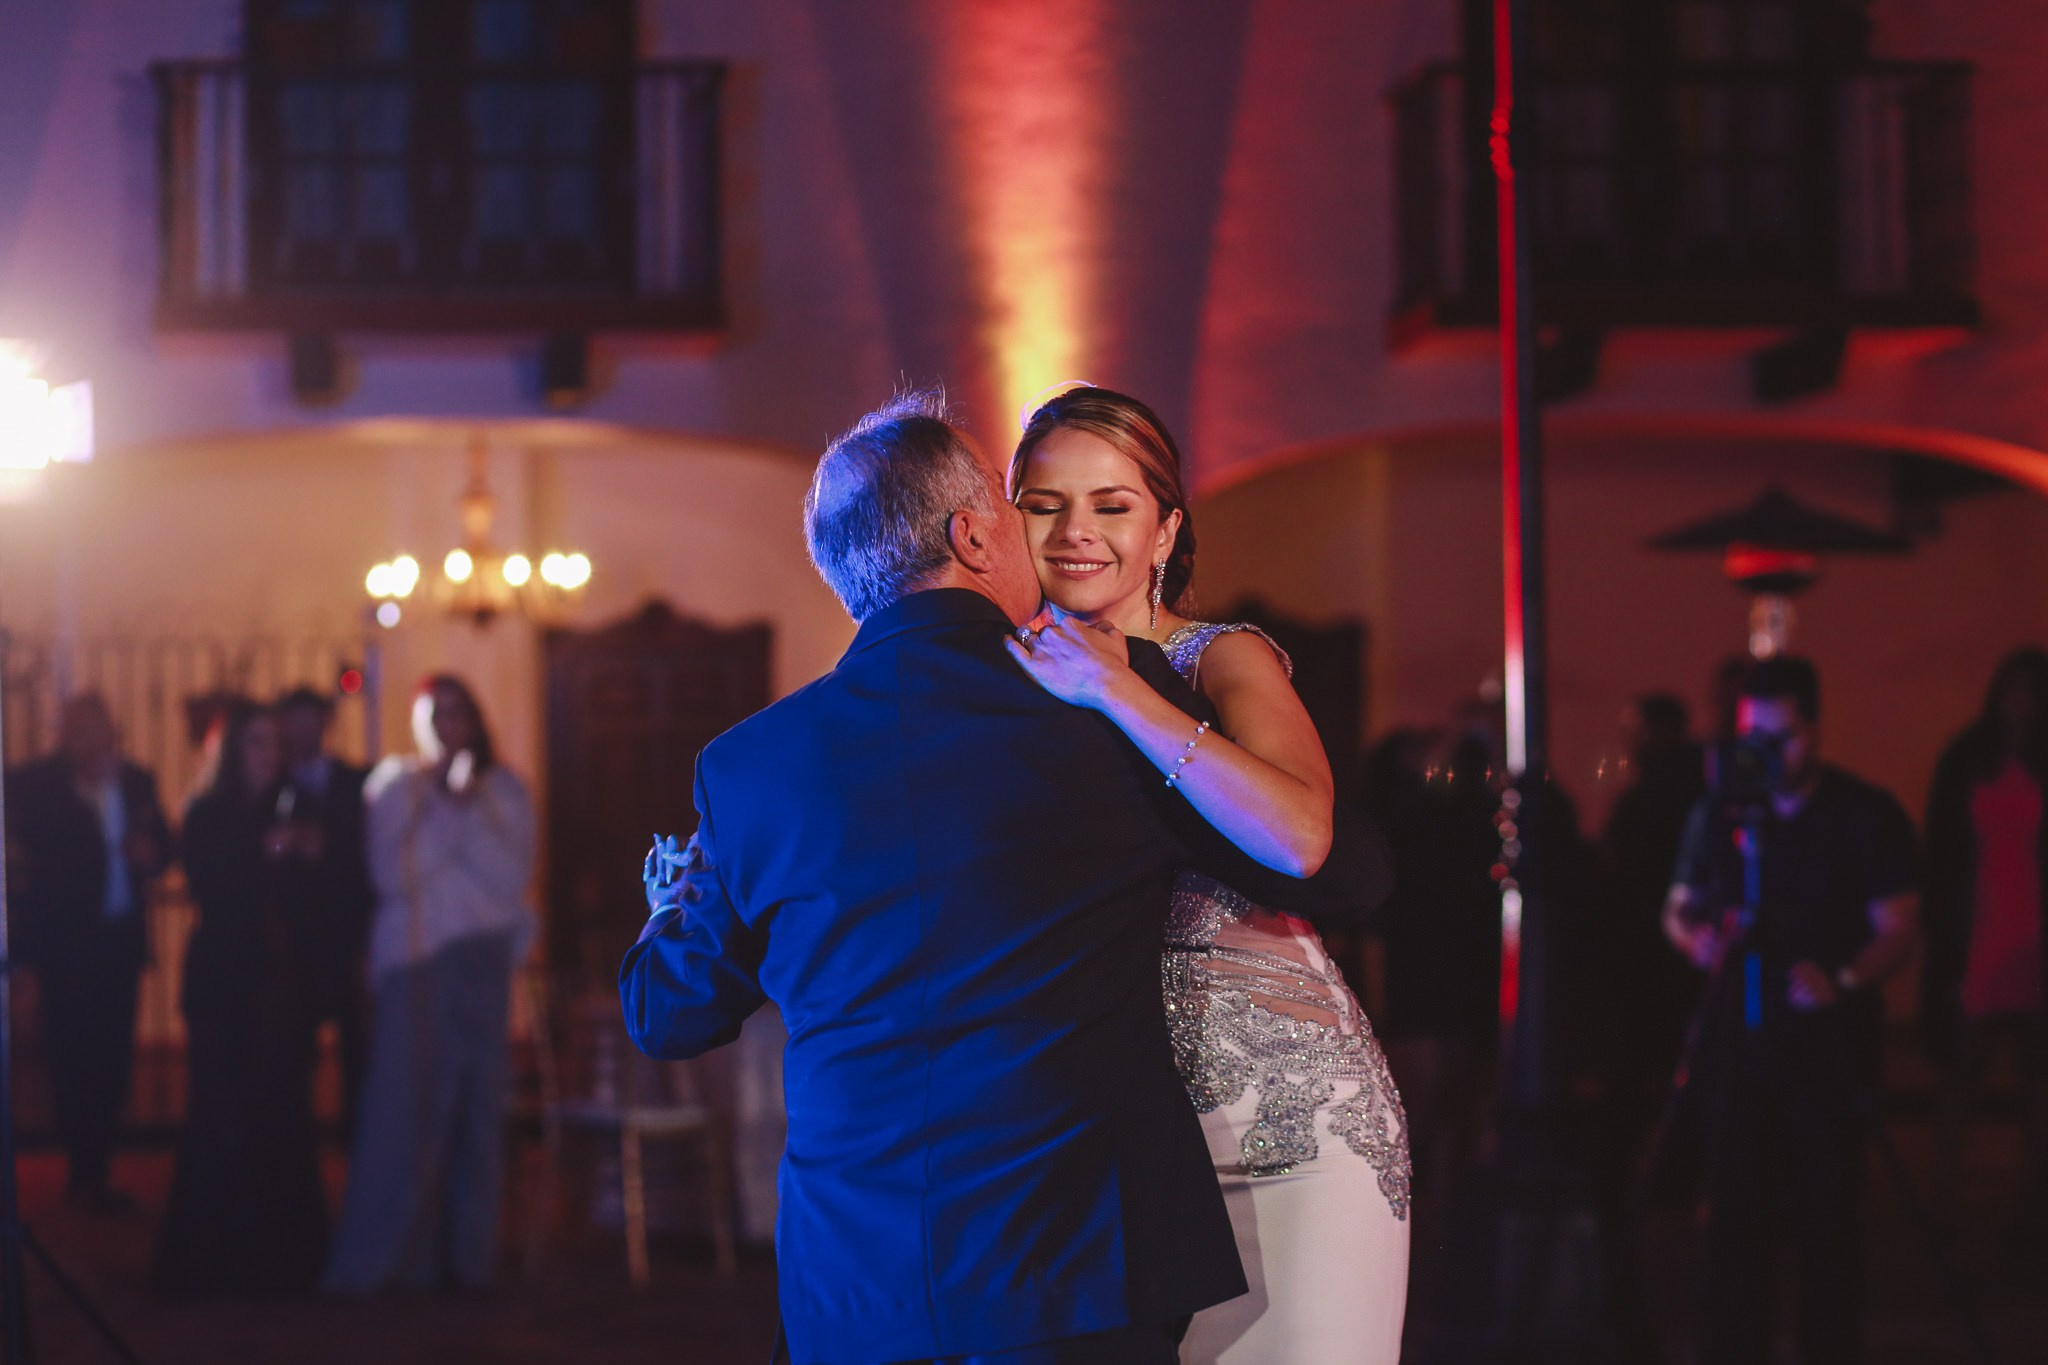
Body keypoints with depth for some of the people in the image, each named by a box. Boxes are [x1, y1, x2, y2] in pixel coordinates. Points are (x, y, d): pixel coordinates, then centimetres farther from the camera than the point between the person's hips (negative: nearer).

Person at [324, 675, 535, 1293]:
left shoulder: (503, 791, 9)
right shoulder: (394, 786, 5)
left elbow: (513, 875, -3)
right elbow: (392, 875, -7)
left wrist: (470, 811, -11)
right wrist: (447, 809, -10)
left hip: (484, 964, 2)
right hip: (414, 964, -2)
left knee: (477, 1109, 1)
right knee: (403, 1109, -8)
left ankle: (467, 1253, 7)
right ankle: (371, 1258, -7)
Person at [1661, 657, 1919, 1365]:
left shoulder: (1867, 815, -1)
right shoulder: (1719, 811, 7)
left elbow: (1896, 931, -6)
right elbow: (1680, 910, 13)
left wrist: (1843, 980, -25)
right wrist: (1696, 937, -11)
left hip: (1830, 1039, -2)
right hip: (1739, 1036, 2)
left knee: (1827, 1215, -2)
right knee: (1736, 1212, 0)